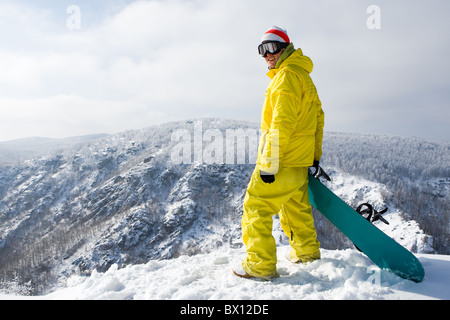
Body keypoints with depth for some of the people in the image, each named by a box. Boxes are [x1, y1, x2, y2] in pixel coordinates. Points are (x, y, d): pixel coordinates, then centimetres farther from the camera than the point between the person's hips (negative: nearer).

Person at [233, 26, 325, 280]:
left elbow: (281, 123, -22)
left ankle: (261, 265, 1)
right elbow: (318, 116, 22)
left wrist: (268, 163, -22)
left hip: (283, 161, -10)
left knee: (256, 206, -4)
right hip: (301, 160, 10)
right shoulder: (304, 75, 19)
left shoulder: (287, 75, -13)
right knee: (296, 207, 22)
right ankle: (307, 251, 36)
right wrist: (315, 154, 23)